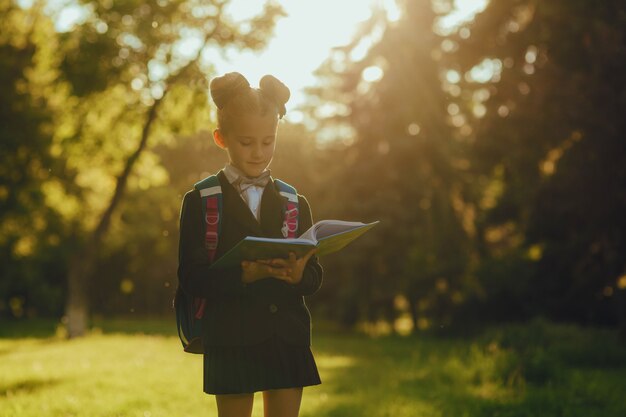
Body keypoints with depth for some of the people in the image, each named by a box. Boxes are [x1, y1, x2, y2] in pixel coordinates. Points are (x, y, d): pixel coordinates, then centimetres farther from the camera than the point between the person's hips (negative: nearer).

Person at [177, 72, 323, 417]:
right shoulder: (200, 201, 0)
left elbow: (315, 275, 6)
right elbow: (192, 277, -8)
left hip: (288, 340, 3)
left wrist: (298, 275, -18)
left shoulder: (295, 203, 10)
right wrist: (244, 275, -25)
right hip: (232, 342, -3)